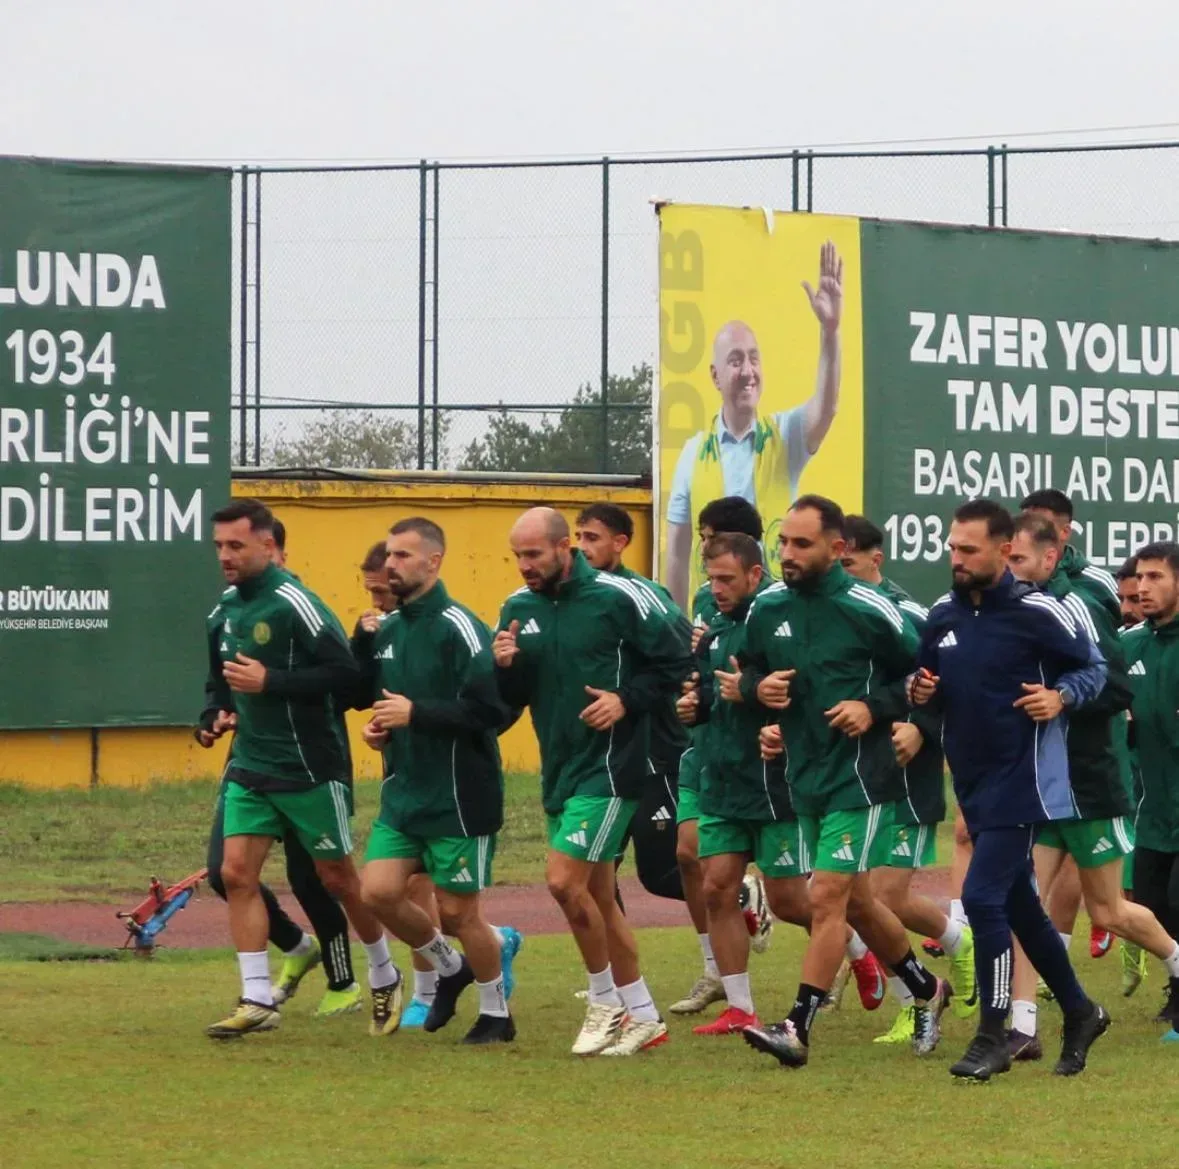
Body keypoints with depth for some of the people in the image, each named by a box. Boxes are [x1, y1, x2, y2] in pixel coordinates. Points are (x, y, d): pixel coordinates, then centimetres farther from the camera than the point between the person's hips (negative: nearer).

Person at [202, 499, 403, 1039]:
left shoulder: (293, 603, -18)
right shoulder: (231, 607, 8)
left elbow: (345, 672, -23)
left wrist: (269, 682, -24)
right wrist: (230, 708, 10)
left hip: (310, 767, -7)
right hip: (251, 766, 7)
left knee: (338, 878, 7)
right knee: (236, 873, -5)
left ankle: (384, 977, 28)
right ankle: (257, 1000, -2)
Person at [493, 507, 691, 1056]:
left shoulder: (615, 598, -11)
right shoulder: (518, 609, 7)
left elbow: (673, 661, -5)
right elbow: (510, 700, 10)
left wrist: (627, 700, -17)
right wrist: (504, 666, -10)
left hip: (609, 768, -7)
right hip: (558, 772, 7)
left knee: (564, 881, -16)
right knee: (598, 898, 11)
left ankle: (606, 1002, 2)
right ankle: (643, 1017, 22)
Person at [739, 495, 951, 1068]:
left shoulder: (868, 610, -12)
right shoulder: (767, 607, 3)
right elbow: (748, 669, 18)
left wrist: (875, 708, -14)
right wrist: (758, 688, -4)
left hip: (858, 777, -7)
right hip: (804, 777, 7)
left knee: (828, 897, -12)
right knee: (855, 902, 16)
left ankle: (798, 1027, -11)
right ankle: (926, 990, 35)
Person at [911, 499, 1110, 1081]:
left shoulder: (1036, 613, -12)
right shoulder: (942, 616, 6)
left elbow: (1093, 666, -1)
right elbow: (926, 679, 20)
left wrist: (1061, 696, -20)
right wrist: (918, 691, -2)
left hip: (1023, 783, -7)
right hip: (974, 786, 7)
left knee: (983, 897, -15)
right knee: (1019, 906, 15)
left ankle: (992, 1036, -7)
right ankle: (1079, 1012, 31)